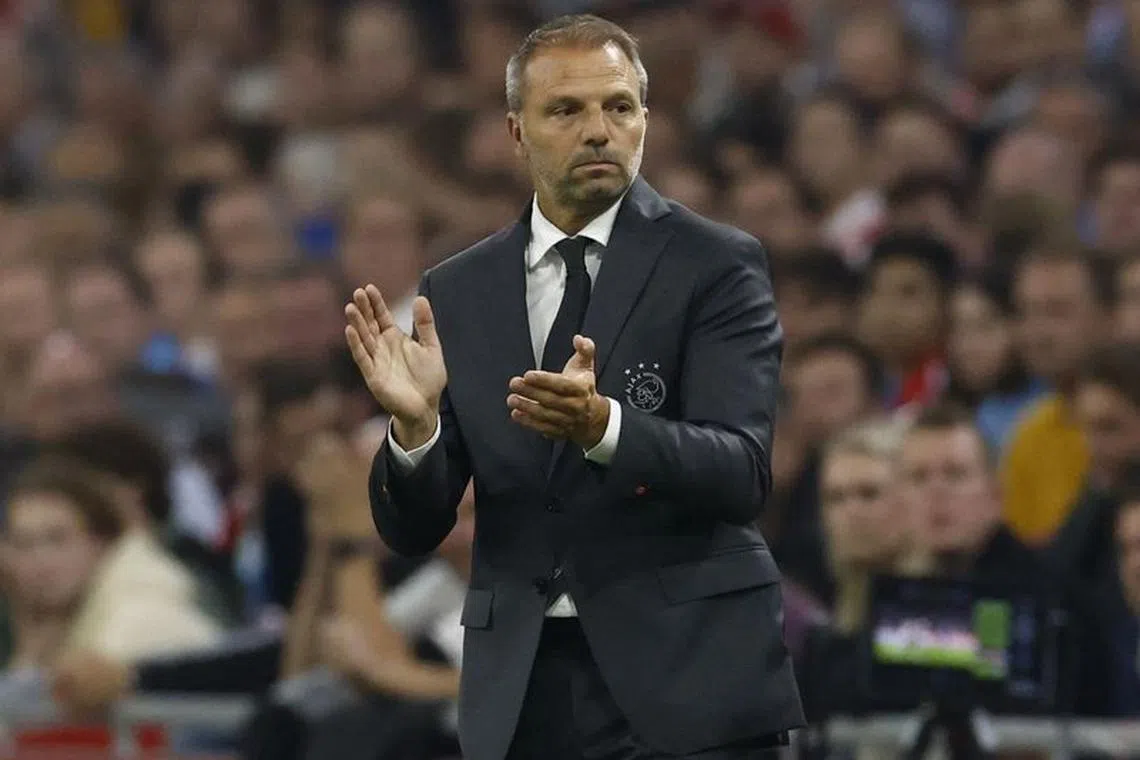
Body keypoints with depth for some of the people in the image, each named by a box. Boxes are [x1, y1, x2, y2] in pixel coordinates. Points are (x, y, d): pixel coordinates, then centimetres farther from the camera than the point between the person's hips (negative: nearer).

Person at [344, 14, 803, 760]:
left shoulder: (717, 266, -3)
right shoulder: (457, 292, 8)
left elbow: (741, 474, -14)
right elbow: (414, 530, 6)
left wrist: (602, 425, -31)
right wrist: (414, 424, -15)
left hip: (684, 679, -3)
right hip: (520, 692, 3)